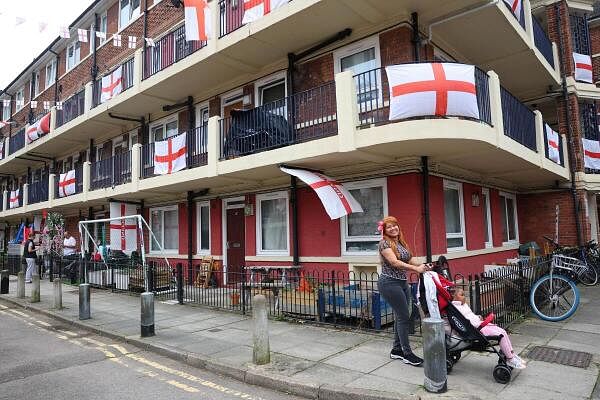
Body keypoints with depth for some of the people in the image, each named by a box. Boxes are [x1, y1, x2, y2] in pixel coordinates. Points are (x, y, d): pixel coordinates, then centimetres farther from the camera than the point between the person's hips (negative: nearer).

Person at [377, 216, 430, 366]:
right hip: (390, 283, -8)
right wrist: (416, 269, -27)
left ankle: (396, 350, 24)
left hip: (402, 283, 8)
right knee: (404, 316, -7)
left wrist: (423, 265, -11)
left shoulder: (401, 243, 12)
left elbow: (410, 259, 7)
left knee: (400, 316, 12)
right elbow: (394, 262, -22)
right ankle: (407, 353, 2)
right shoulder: (384, 243, -11)